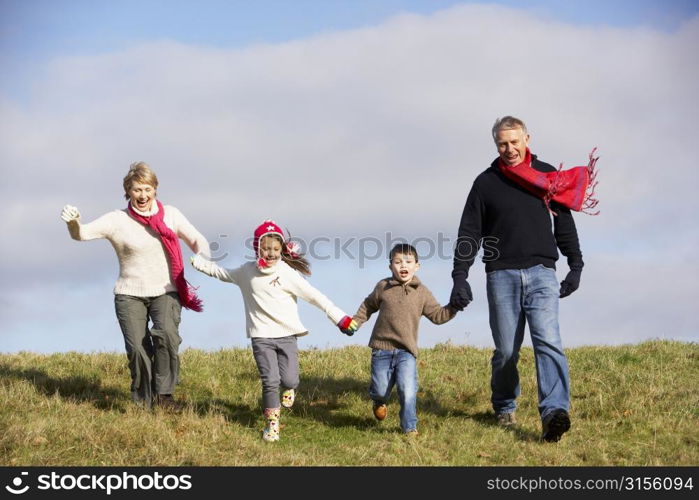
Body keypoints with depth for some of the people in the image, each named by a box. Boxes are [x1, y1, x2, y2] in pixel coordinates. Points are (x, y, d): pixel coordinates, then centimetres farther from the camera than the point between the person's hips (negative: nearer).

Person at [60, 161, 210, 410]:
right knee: (137, 348, -10)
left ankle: (163, 394, -10)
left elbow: (198, 240, 6)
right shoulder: (117, 220, -5)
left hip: (166, 292, 1)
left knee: (167, 335, -25)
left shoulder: (171, 215, 2)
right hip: (130, 295, -1)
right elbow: (82, 234, -15)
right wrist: (73, 222, -38)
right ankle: (143, 402, 11)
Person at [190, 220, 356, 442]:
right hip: (261, 337, 1)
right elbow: (222, 273, 22)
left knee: (289, 379, -2)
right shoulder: (247, 272, 3)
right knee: (270, 380, -8)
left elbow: (314, 296, -6)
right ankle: (272, 423, 7)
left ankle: (289, 388, 36)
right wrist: (199, 262, 20)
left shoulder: (288, 273, -6)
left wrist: (341, 318, -7)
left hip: (287, 335, -1)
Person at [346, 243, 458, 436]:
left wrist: (453, 308, -11)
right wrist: (354, 323, 10)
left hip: (406, 351, -1)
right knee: (380, 390, 5)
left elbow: (438, 315, 4)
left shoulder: (422, 293, 3)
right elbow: (368, 306, 18)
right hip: (382, 349, 1)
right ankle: (379, 402, 42)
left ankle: (410, 427, -2)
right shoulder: (383, 287, 3)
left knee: (408, 390, -15)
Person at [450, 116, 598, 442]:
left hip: (541, 273, 0)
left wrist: (576, 266, 9)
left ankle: (554, 413, -28)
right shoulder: (486, 182, 8)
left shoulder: (547, 176, 11)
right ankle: (504, 408, 23)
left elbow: (565, 224, 16)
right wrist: (460, 277, -2)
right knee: (506, 351, 3)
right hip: (502, 276, 0)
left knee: (548, 342, -16)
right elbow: (468, 233, 6)